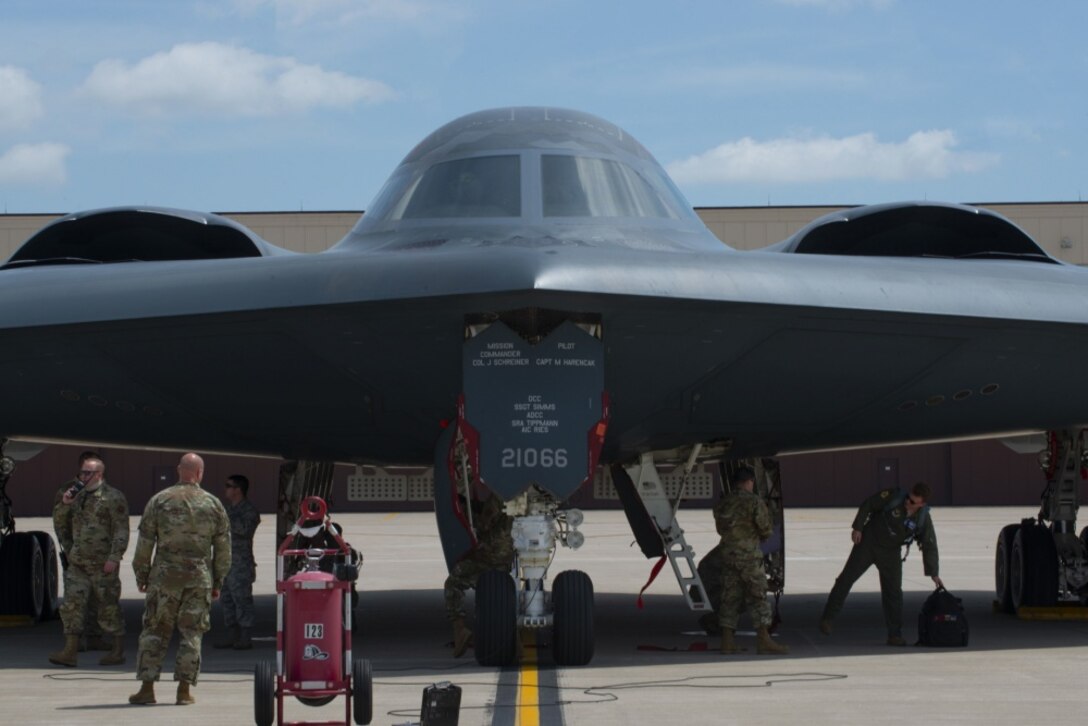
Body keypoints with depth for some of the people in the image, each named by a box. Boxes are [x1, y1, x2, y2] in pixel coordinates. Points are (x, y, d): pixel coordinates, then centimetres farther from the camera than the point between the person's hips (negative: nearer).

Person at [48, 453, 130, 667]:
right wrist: (64, 505, 0)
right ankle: (70, 652, -2)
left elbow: (121, 531, -11)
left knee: (108, 608, 1)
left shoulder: (113, 498, -6)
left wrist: (114, 558, -19)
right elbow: (60, 523, 20)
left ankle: (117, 652, 10)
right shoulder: (78, 495, 15)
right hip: (78, 563, 6)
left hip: (102, 565, -6)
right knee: (72, 604, -2)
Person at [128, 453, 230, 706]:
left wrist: (141, 575, 10)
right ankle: (184, 690, 2)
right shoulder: (214, 504, 4)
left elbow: (145, 542, 2)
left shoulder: (159, 501, 1)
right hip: (200, 577, 1)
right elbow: (223, 547, 6)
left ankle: (147, 688, 3)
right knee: (191, 633, 5)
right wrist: (218, 581, 14)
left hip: (165, 575, -1)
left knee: (154, 631, 6)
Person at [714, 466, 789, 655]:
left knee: (730, 597, 9)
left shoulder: (722, 503, 10)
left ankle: (727, 641, 8)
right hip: (749, 554, -5)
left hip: (728, 554, 6)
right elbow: (766, 529, -8)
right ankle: (763, 639, -8)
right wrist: (761, 534, 14)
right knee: (757, 597, -3)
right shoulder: (754, 501, -9)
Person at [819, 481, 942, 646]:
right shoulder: (893, 497, -21)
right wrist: (858, 527, -13)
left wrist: (933, 574, -11)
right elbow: (867, 505, -9)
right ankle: (827, 618, 4)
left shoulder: (923, 519, -14)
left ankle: (895, 635, 6)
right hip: (868, 541, -2)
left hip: (890, 553, 2)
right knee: (847, 577, -5)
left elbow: (929, 547, -8)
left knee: (894, 592, -1)